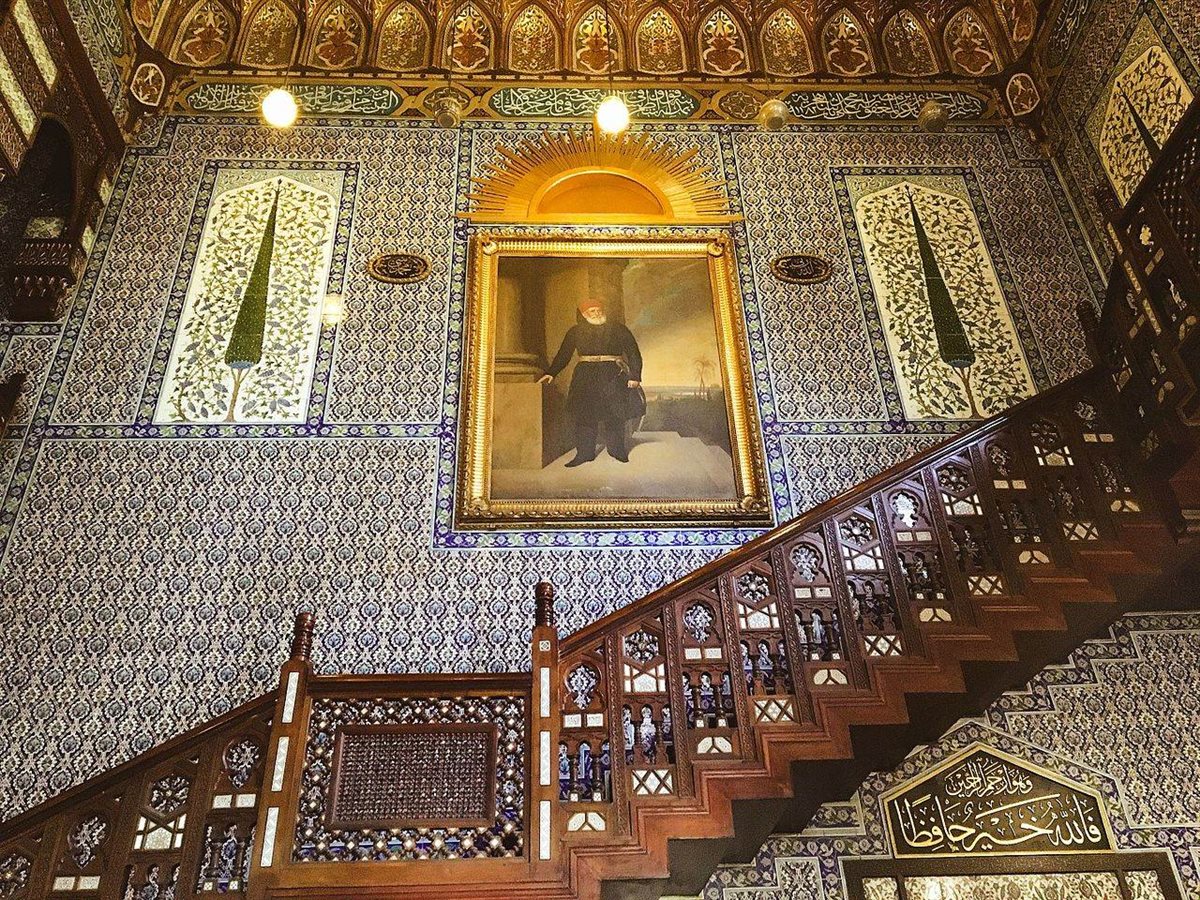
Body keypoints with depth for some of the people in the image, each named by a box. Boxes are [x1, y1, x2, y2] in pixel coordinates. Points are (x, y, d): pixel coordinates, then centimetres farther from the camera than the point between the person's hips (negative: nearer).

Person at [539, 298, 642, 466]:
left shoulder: (618, 329, 6)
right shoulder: (575, 332, 11)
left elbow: (633, 353, 4)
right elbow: (563, 355, 13)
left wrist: (634, 376, -7)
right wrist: (550, 373, 2)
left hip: (613, 375, -1)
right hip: (585, 376, 2)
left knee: (614, 414, -1)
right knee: (583, 415, -2)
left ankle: (616, 449, 11)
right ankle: (584, 452, 3)